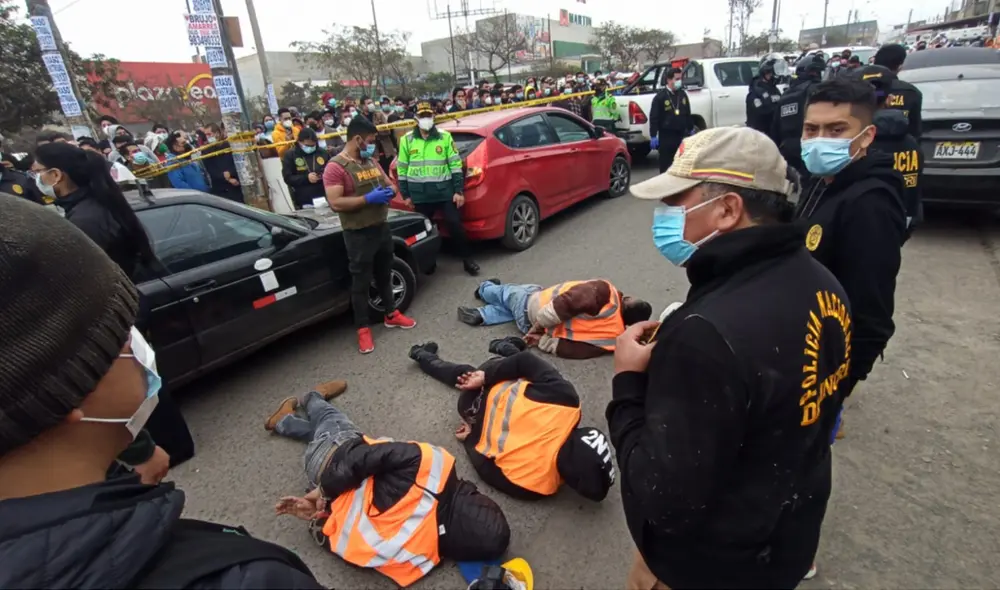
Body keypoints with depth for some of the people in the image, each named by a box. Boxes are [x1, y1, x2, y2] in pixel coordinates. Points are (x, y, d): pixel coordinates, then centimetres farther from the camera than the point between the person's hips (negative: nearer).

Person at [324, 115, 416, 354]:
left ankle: (391, 314, 36)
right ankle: (363, 329, 14)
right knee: (360, 282, 3)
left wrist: (389, 191, -3)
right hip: (358, 234, -7)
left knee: (384, 275, 20)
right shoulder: (336, 167, -15)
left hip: (382, 227, 7)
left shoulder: (371, 161, 9)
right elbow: (335, 203, -23)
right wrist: (368, 198, -25)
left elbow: (387, 182, 21)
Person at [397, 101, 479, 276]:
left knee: (455, 224, -4)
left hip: (445, 191, -2)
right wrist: (405, 194, 5)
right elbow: (401, 168, 7)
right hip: (420, 194, 2)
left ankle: (467, 260, 10)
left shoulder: (445, 137, 1)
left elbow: (456, 164, 1)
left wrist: (459, 190, -4)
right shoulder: (407, 140, 4)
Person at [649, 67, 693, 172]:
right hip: (666, 135, -5)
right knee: (665, 164, -2)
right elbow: (653, 117, -10)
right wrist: (653, 136, -14)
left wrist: (690, 129, 18)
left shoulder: (683, 94, 10)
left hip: (681, 134, 5)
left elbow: (688, 114, 19)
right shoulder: (660, 96, -8)